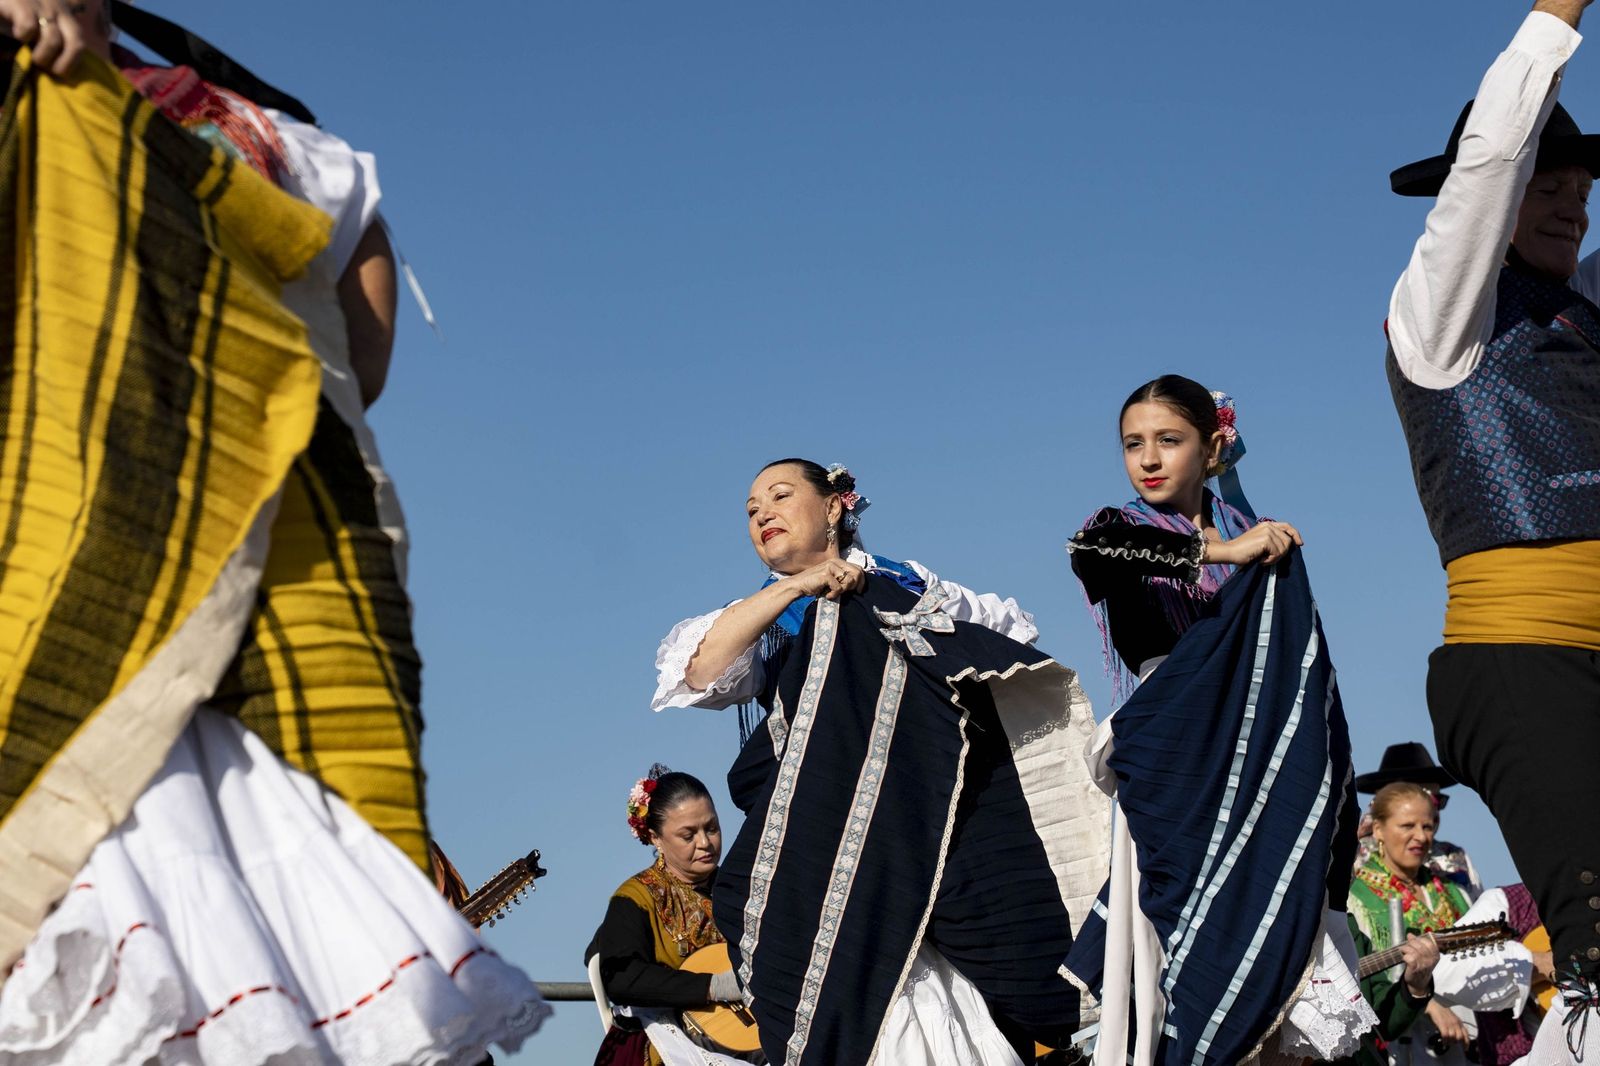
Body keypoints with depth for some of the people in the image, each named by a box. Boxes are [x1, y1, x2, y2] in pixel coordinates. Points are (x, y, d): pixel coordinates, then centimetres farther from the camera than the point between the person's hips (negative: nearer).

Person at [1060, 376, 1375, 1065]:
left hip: (1259, 771, 3)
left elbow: (1292, 665, 14)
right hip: (1172, 781, -3)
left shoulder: (1248, 534, 14)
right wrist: (1219, 551, -23)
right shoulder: (1130, 535, 6)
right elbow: (1087, 549, -20)